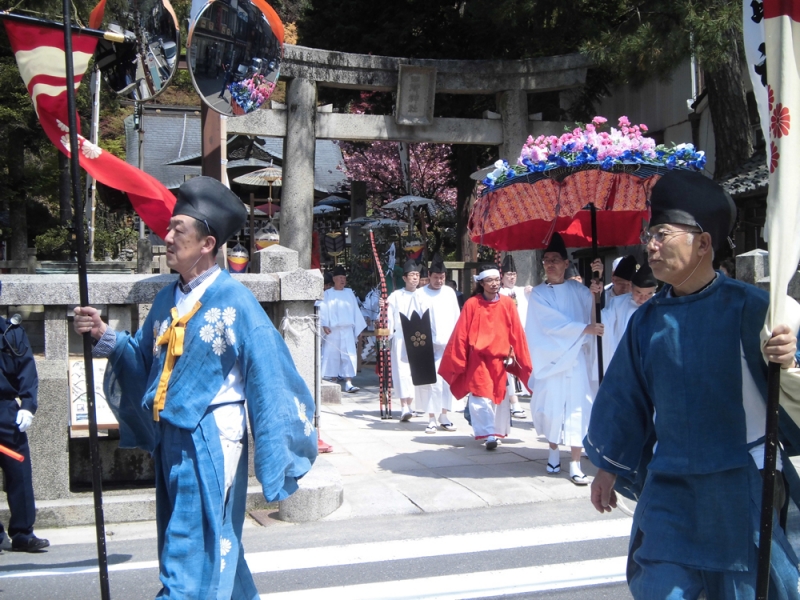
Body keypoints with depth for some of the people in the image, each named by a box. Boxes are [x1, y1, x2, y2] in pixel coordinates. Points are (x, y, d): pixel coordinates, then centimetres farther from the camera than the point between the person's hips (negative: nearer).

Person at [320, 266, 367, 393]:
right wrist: (324, 325, -17)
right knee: (332, 355, 2)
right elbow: (323, 311, -3)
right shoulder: (327, 294, 5)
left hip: (347, 330, 2)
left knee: (349, 355, -8)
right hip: (333, 330, -2)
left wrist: (358, 328, 13)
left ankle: (348, 383, -11)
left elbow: (356, 311, 15)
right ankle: (334, 380, 14)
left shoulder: (349, 293, 13)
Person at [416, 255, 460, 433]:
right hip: (428, 344, -3)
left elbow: (456, 318, 13)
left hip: (448, 344, 3)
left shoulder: (450, 293, 11)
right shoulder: (420, 294, -1)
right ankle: (431, 419, 1)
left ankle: (444, 416, 15)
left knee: (447, 380, 4)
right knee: (431, 381, -5)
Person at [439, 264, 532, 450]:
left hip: (500, 359, 2)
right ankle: (489, 434, -7)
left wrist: (513, 354, 1)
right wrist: (458, 359, -2)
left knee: (499, 397, 9)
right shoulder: (471, 304, -6)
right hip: (478, 360, -2)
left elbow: (516, 333, 2)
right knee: (481, 397, -8)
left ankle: (496, 432, 23)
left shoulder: (507, 304, -2)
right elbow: (461, 334, -3)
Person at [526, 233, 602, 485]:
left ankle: (575, 464, -1)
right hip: (550, 358, 0)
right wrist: (584, 328, -18)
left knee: (576, 409, -4)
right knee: (551, 406, 4)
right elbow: (552, 323, -11)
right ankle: (553, 452, 25)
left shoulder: (580, 291, 6)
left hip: (576, 360, 0)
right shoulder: (538, 294, 1)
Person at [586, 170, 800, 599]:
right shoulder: (646, 320, 4)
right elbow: (626, 397, 12)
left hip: (743, 483, -3)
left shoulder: (746, 306, -10)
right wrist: (608, 466, 15)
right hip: (670, 485, 3)